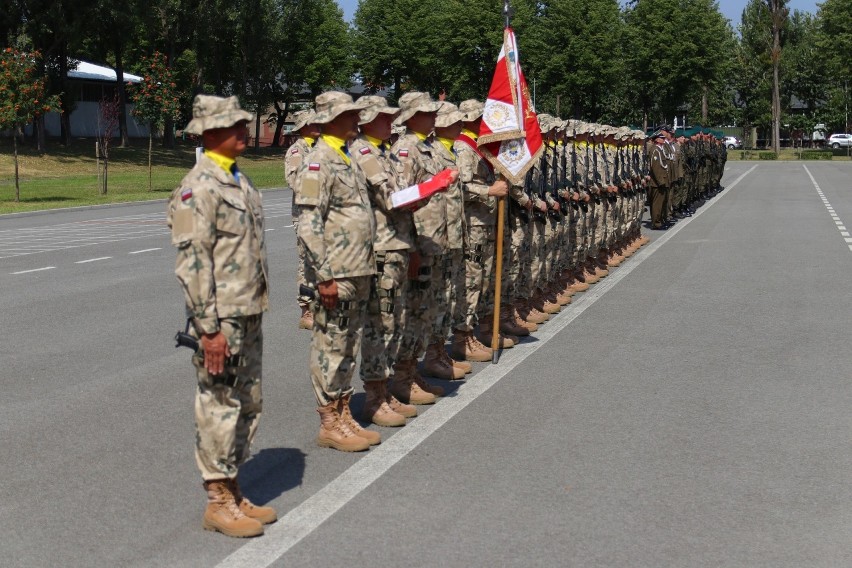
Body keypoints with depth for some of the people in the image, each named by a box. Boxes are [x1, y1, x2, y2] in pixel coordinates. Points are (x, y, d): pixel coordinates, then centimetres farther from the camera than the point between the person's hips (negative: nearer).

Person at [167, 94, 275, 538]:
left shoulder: (239, 181, 13)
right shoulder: (198, 187, -14)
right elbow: (192, 264, -19)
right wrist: (210, 329, -21)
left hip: (249, 314, 9)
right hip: (221, 318, -9)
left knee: (249, 405, 15)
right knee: (220, 408, 0)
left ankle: (232, 490, 27)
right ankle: (219, 503, 11)